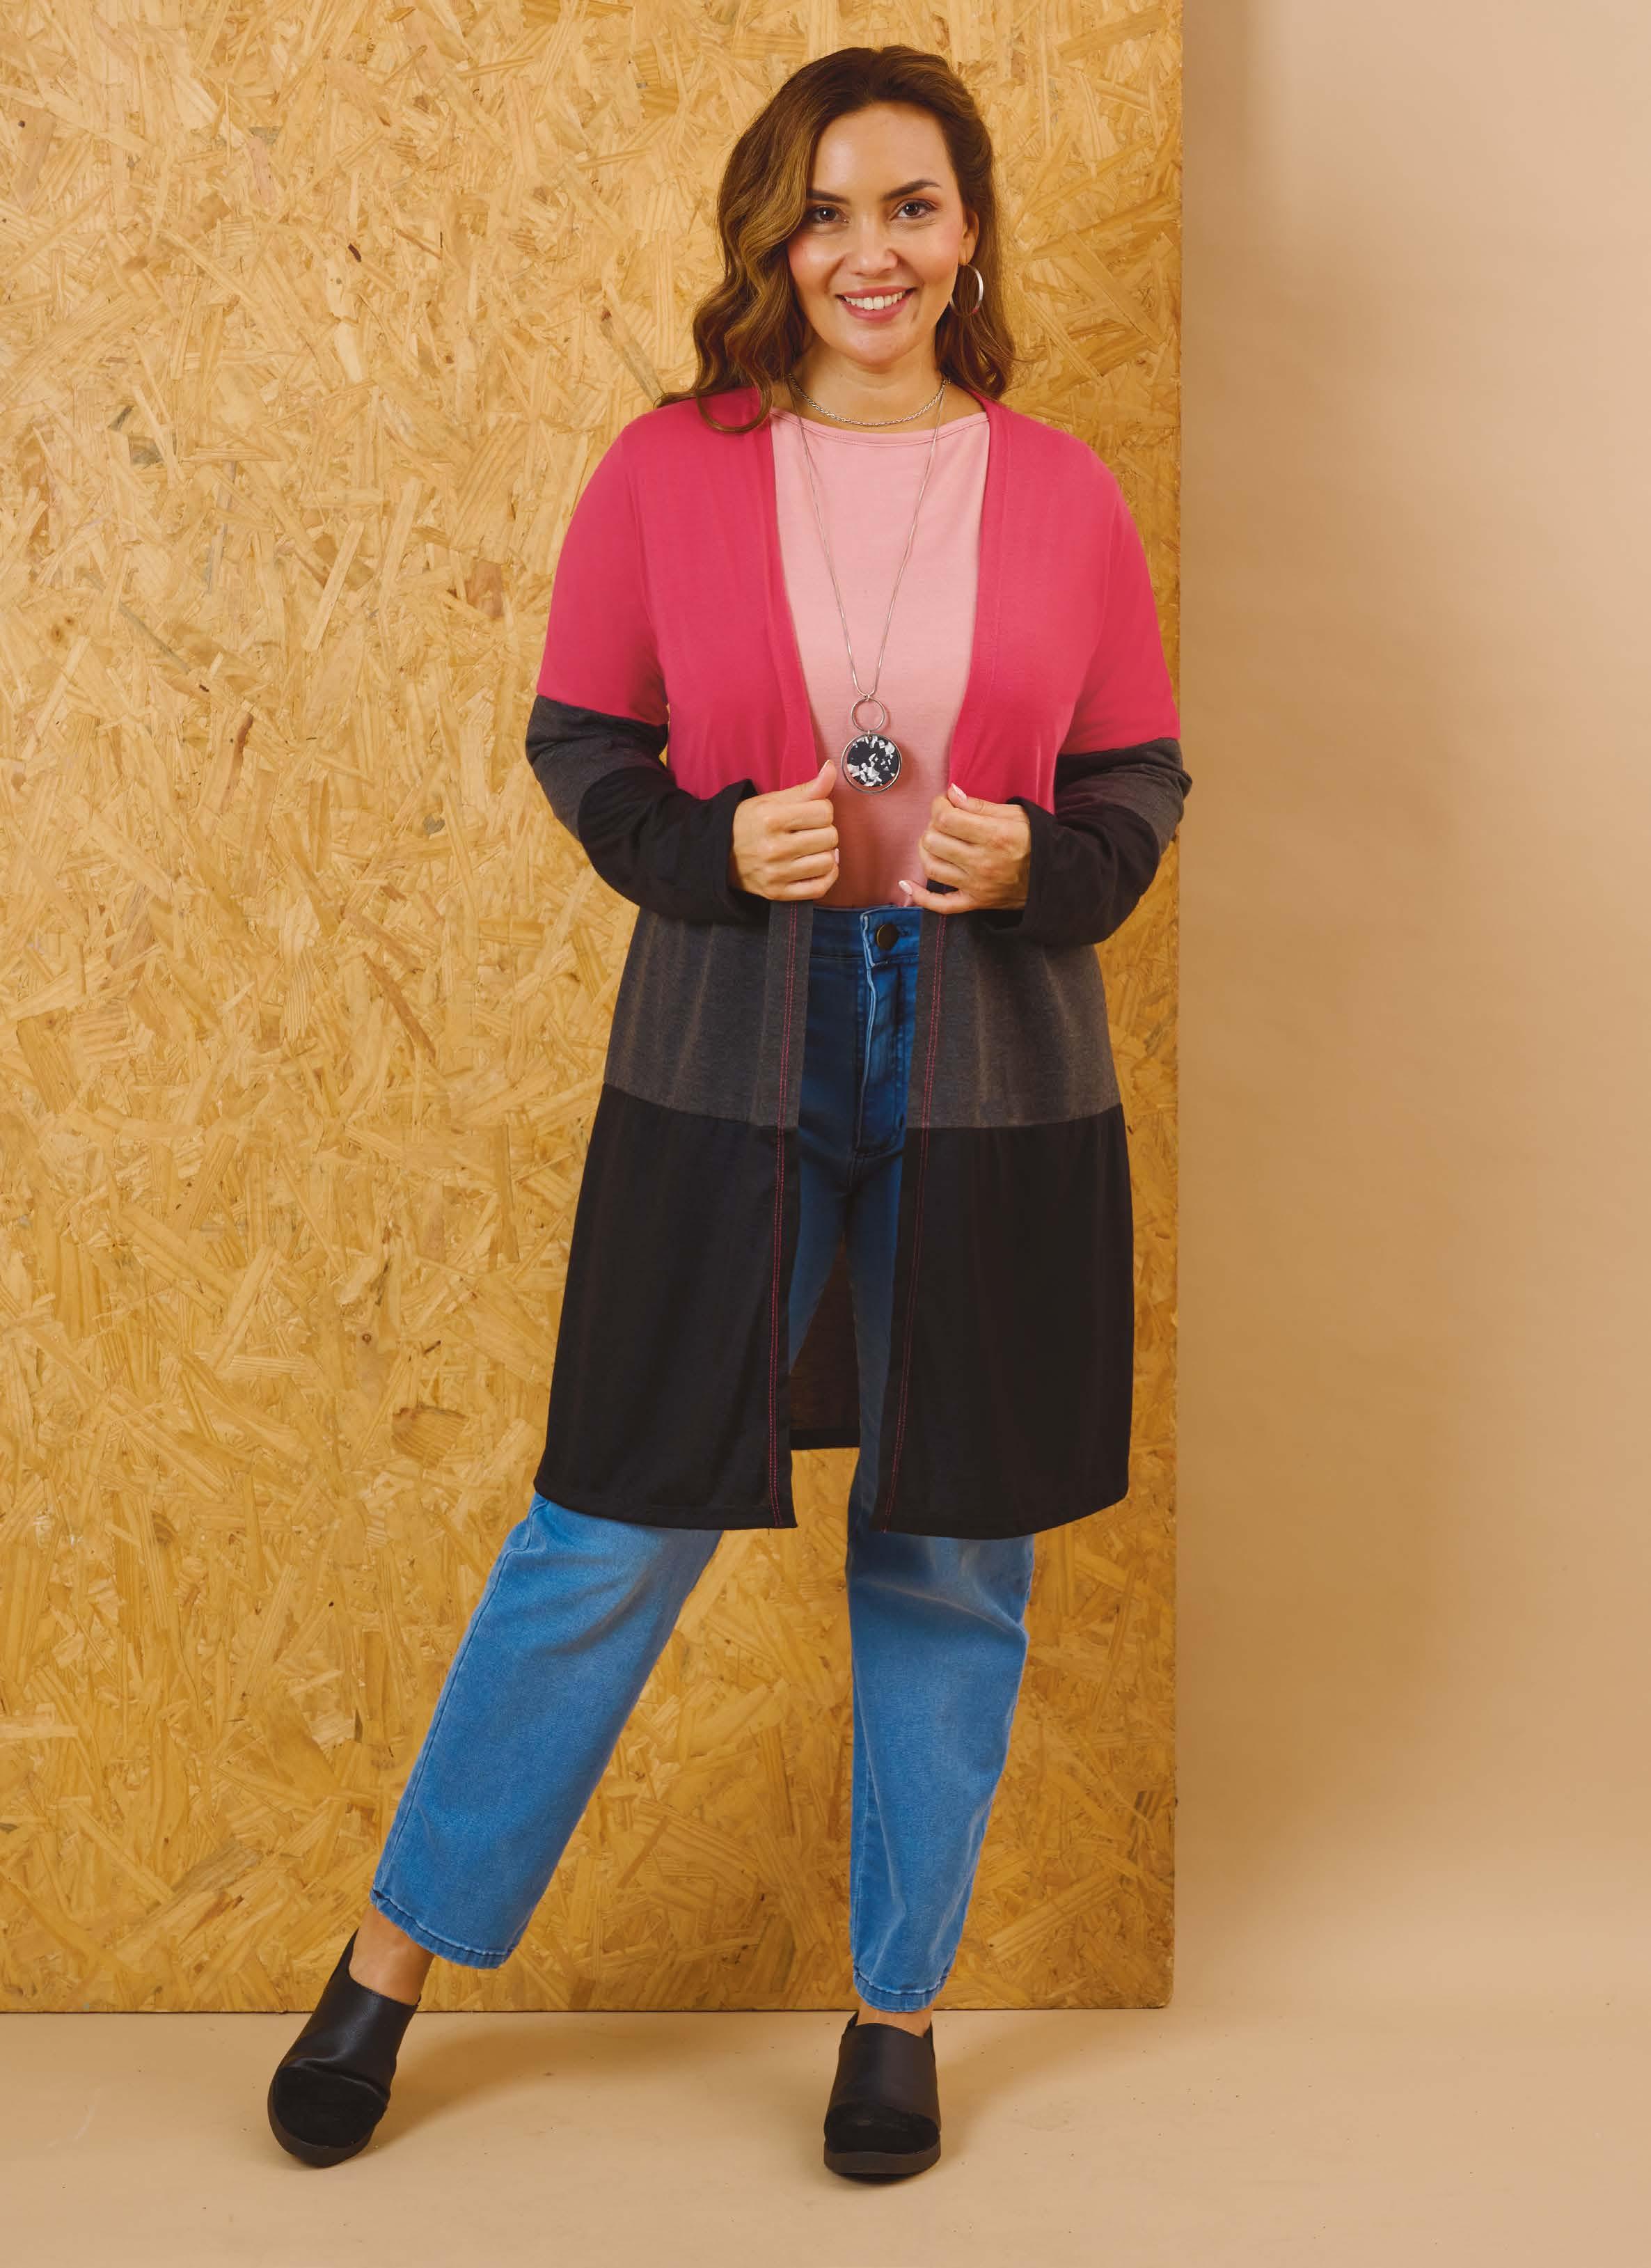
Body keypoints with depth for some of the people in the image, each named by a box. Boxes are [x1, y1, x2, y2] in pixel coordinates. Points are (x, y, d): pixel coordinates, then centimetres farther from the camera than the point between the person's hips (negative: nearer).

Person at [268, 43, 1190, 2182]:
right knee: (612, 1532, 5)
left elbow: (1143, 777, 9)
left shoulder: (1061, 492, 3)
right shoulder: (669, 468, 0)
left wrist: (1037, 860, -12)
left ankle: (899, 2004, 30)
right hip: (724, 1067, -1)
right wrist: (719, 845, -14)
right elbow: (577, 742, 4)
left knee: (951, 1559, 10)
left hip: (990, 1083, 2)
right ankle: (394, 1952, 27)